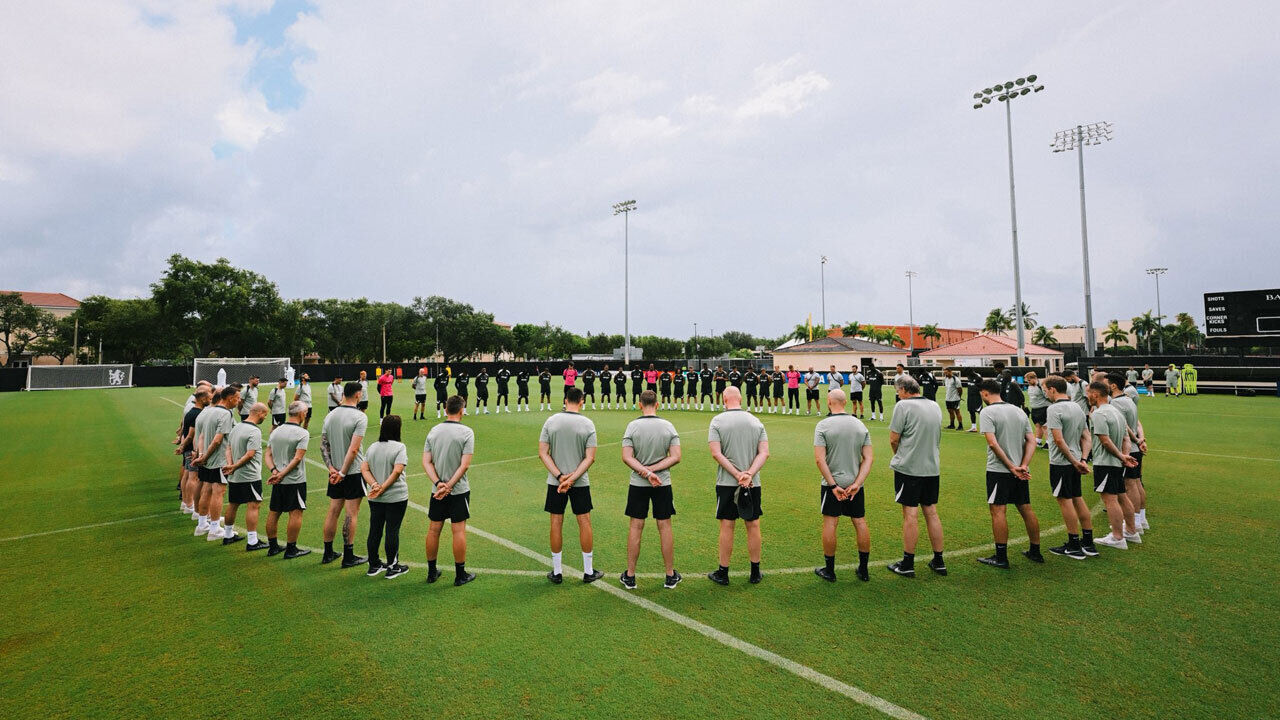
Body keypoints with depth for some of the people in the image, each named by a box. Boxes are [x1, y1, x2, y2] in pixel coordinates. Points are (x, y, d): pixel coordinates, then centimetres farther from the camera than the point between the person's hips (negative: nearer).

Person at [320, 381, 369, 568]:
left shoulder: (330, 415, 7)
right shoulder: (360, 417, -14)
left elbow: (323, 445, 6)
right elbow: (354, 449, -19)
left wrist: (331, 468, 2)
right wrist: (343, 472, -13)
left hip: (335, 471, 6)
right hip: (354, 472, -6)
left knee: (333, 511, 14)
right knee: (351, 513, 1)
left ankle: (328, 553, 24)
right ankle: (348, 556, 7)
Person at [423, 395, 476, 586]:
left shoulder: (433, 431, 3)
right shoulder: (466, 432, -11)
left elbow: (426, 462, -2)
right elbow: (465, 464, -17)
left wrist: (438, 483, -9)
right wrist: (449, 485, -13)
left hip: (437, 490, 4)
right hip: (459, 490, -4)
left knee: (434, 529, 13)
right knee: (458, 531, 3)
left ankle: (431, 572, 25)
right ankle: (460, 575, 12)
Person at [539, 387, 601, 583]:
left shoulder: (551, 421, -3)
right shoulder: (588, 424, -7)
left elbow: (543, 453, -6)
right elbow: (590, 458, -12)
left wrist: (560, 476, -9)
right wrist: (572, 478, -12)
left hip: (554, 481, 1)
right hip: (580, 482, -1)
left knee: (556, 523, 9)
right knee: (584, 522, 9)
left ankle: (557, 572, 19)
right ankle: (588, 572, 17)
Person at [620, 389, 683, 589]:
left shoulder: (632, 426, -8)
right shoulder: (668, 426, -4)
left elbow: (626, 458, -14)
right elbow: (675, 457, -8)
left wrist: (647, 472, -16)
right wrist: (653, 470, -10)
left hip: (638, 484, -1)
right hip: (663, 483, 1)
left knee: (636, 527, 7)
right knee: (665, 526, 9)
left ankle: (630, 576, 17)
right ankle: (670, 576, 19)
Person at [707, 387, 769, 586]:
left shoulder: (717, 421, -5)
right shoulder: (756, 422, 4)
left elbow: (716, 454, -13)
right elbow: (764, 453, -4)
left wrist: (737, 475, -14)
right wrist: (749, 474, -14)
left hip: (727, 483, -2)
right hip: (753, 484, 3)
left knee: (727, 526, 4)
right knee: (753, 526, 11)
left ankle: (723, 573, 14)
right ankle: (755, 572, 22)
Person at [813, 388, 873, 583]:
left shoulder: (823, 425, -10)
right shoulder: (860, 425, 3)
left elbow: (819, 459, -17)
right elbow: (869, 458, -1)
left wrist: (833, 485, -14)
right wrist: (857, 483, -7)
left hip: (832, 483, -4)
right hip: (855, 483, 4)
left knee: (830, 523, 4)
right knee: (860, 523, 12)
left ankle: (829, 570, 13)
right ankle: (863, 570, 22)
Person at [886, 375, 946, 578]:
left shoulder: (903, 405, -12)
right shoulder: (935, 406, 10)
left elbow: (893, 440, -11)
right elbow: (936, 437, 18)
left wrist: (898, 455, 8)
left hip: (908, 468, -6)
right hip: (932, 467, 6)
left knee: (910, 515, -1)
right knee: (931, 513, 13)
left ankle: (908, 564, 8)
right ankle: (938, 561, 21)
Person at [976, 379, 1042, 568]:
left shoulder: (987, 412, -10)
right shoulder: (1019, 411, 11)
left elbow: (993, 443, -20)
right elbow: (1031, 441, 6)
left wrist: (1011, 467, -15)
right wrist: (1023, 466, -3)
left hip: (998, 470, -7)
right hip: (1020, 471, 7)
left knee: (997, 510, -2)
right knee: (1026, 509, 15)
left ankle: (1001, 557, 1)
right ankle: (1035, 552, 27)